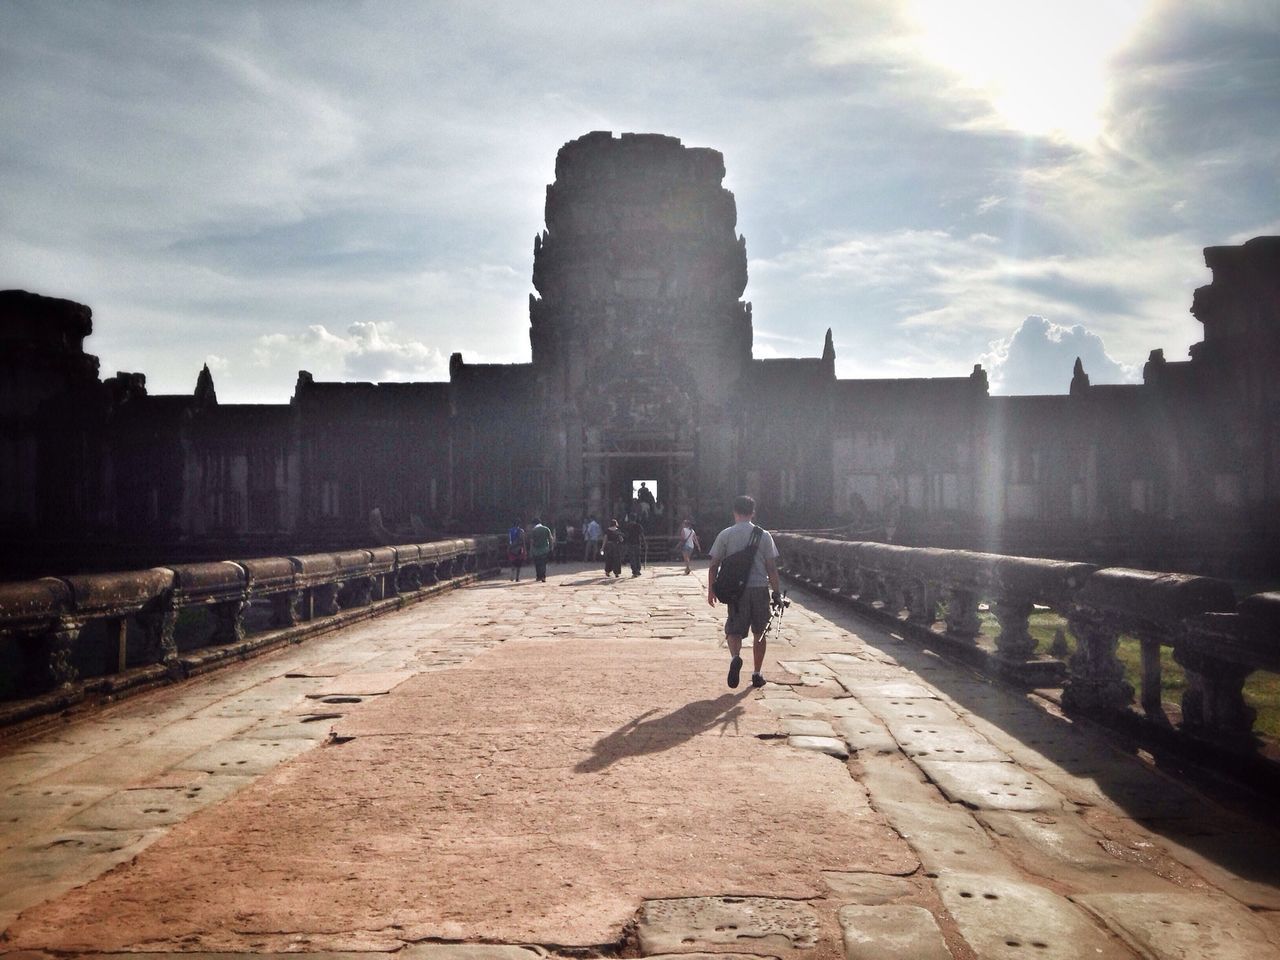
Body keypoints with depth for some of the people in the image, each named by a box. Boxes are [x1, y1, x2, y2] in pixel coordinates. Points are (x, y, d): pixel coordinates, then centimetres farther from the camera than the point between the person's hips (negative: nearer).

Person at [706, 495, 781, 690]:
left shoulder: (725, 535, 0)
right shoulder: (764, 535, 1)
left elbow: (713, 565, 0)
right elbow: (771, 568, 0)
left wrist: (711, 590, 8)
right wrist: (777, 593, 6)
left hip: (736, 591, 0)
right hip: (760, 588, 1)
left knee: (734, 631, 7)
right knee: (759, 634, 14)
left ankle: (735, 657, -24)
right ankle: (757, 674, 18)